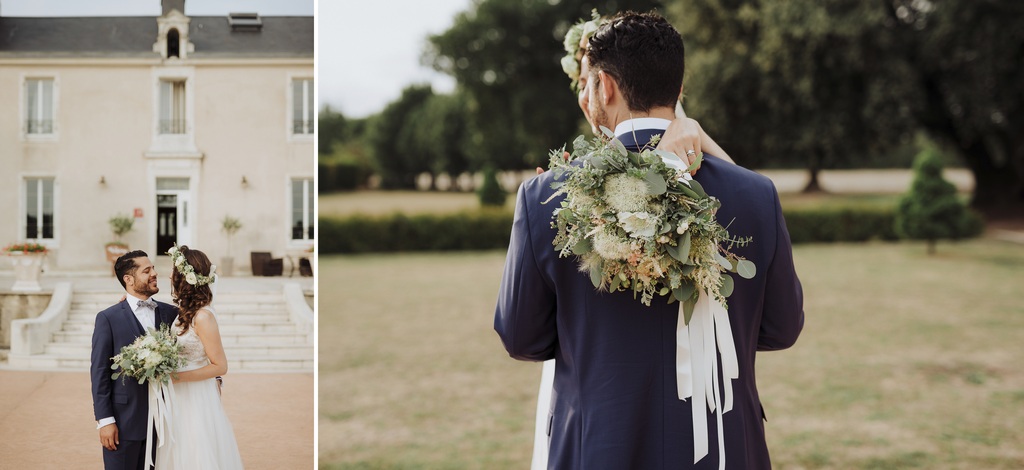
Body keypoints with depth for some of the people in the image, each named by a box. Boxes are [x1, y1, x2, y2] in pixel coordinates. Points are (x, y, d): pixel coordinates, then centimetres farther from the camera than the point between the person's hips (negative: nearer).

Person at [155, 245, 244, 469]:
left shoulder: (202, 316, -20)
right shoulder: (185, 311, 4)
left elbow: (220, 366, -16)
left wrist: (176, 377, -22)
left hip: (197, 401, -8)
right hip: (179, 400, 8)